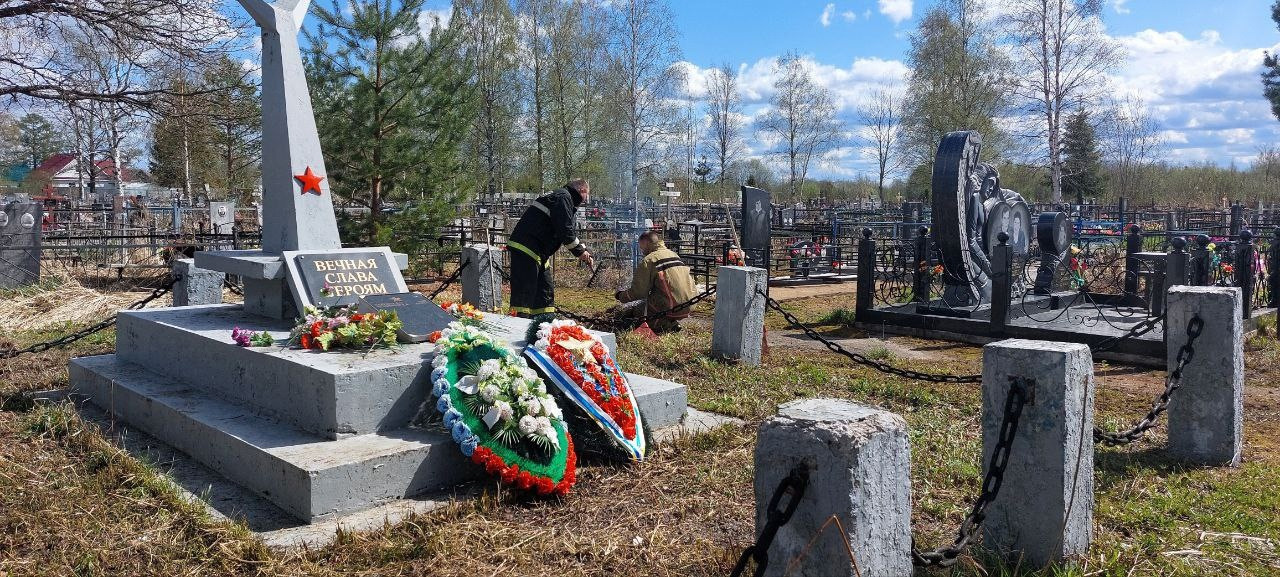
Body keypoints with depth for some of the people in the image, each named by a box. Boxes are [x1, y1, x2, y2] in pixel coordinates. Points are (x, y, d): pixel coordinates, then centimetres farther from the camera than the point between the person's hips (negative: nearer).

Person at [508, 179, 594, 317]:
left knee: (545, 291, 14)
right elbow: (564, 230, -17)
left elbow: (568, 232, 27)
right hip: (526, 249, -11)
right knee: (525, 292, -13)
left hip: (539, 253, 11)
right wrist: (580, 251, -7)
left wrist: (584, 250, 18)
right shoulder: (563, 197, -9)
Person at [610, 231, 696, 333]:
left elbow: (637, 293, -8)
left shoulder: (648, 260, -6)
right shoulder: (675, 256, 17)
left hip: (665, 308, -8)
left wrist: (620, 295, 12)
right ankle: (671, 322, 9)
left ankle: (663, 324, -8)